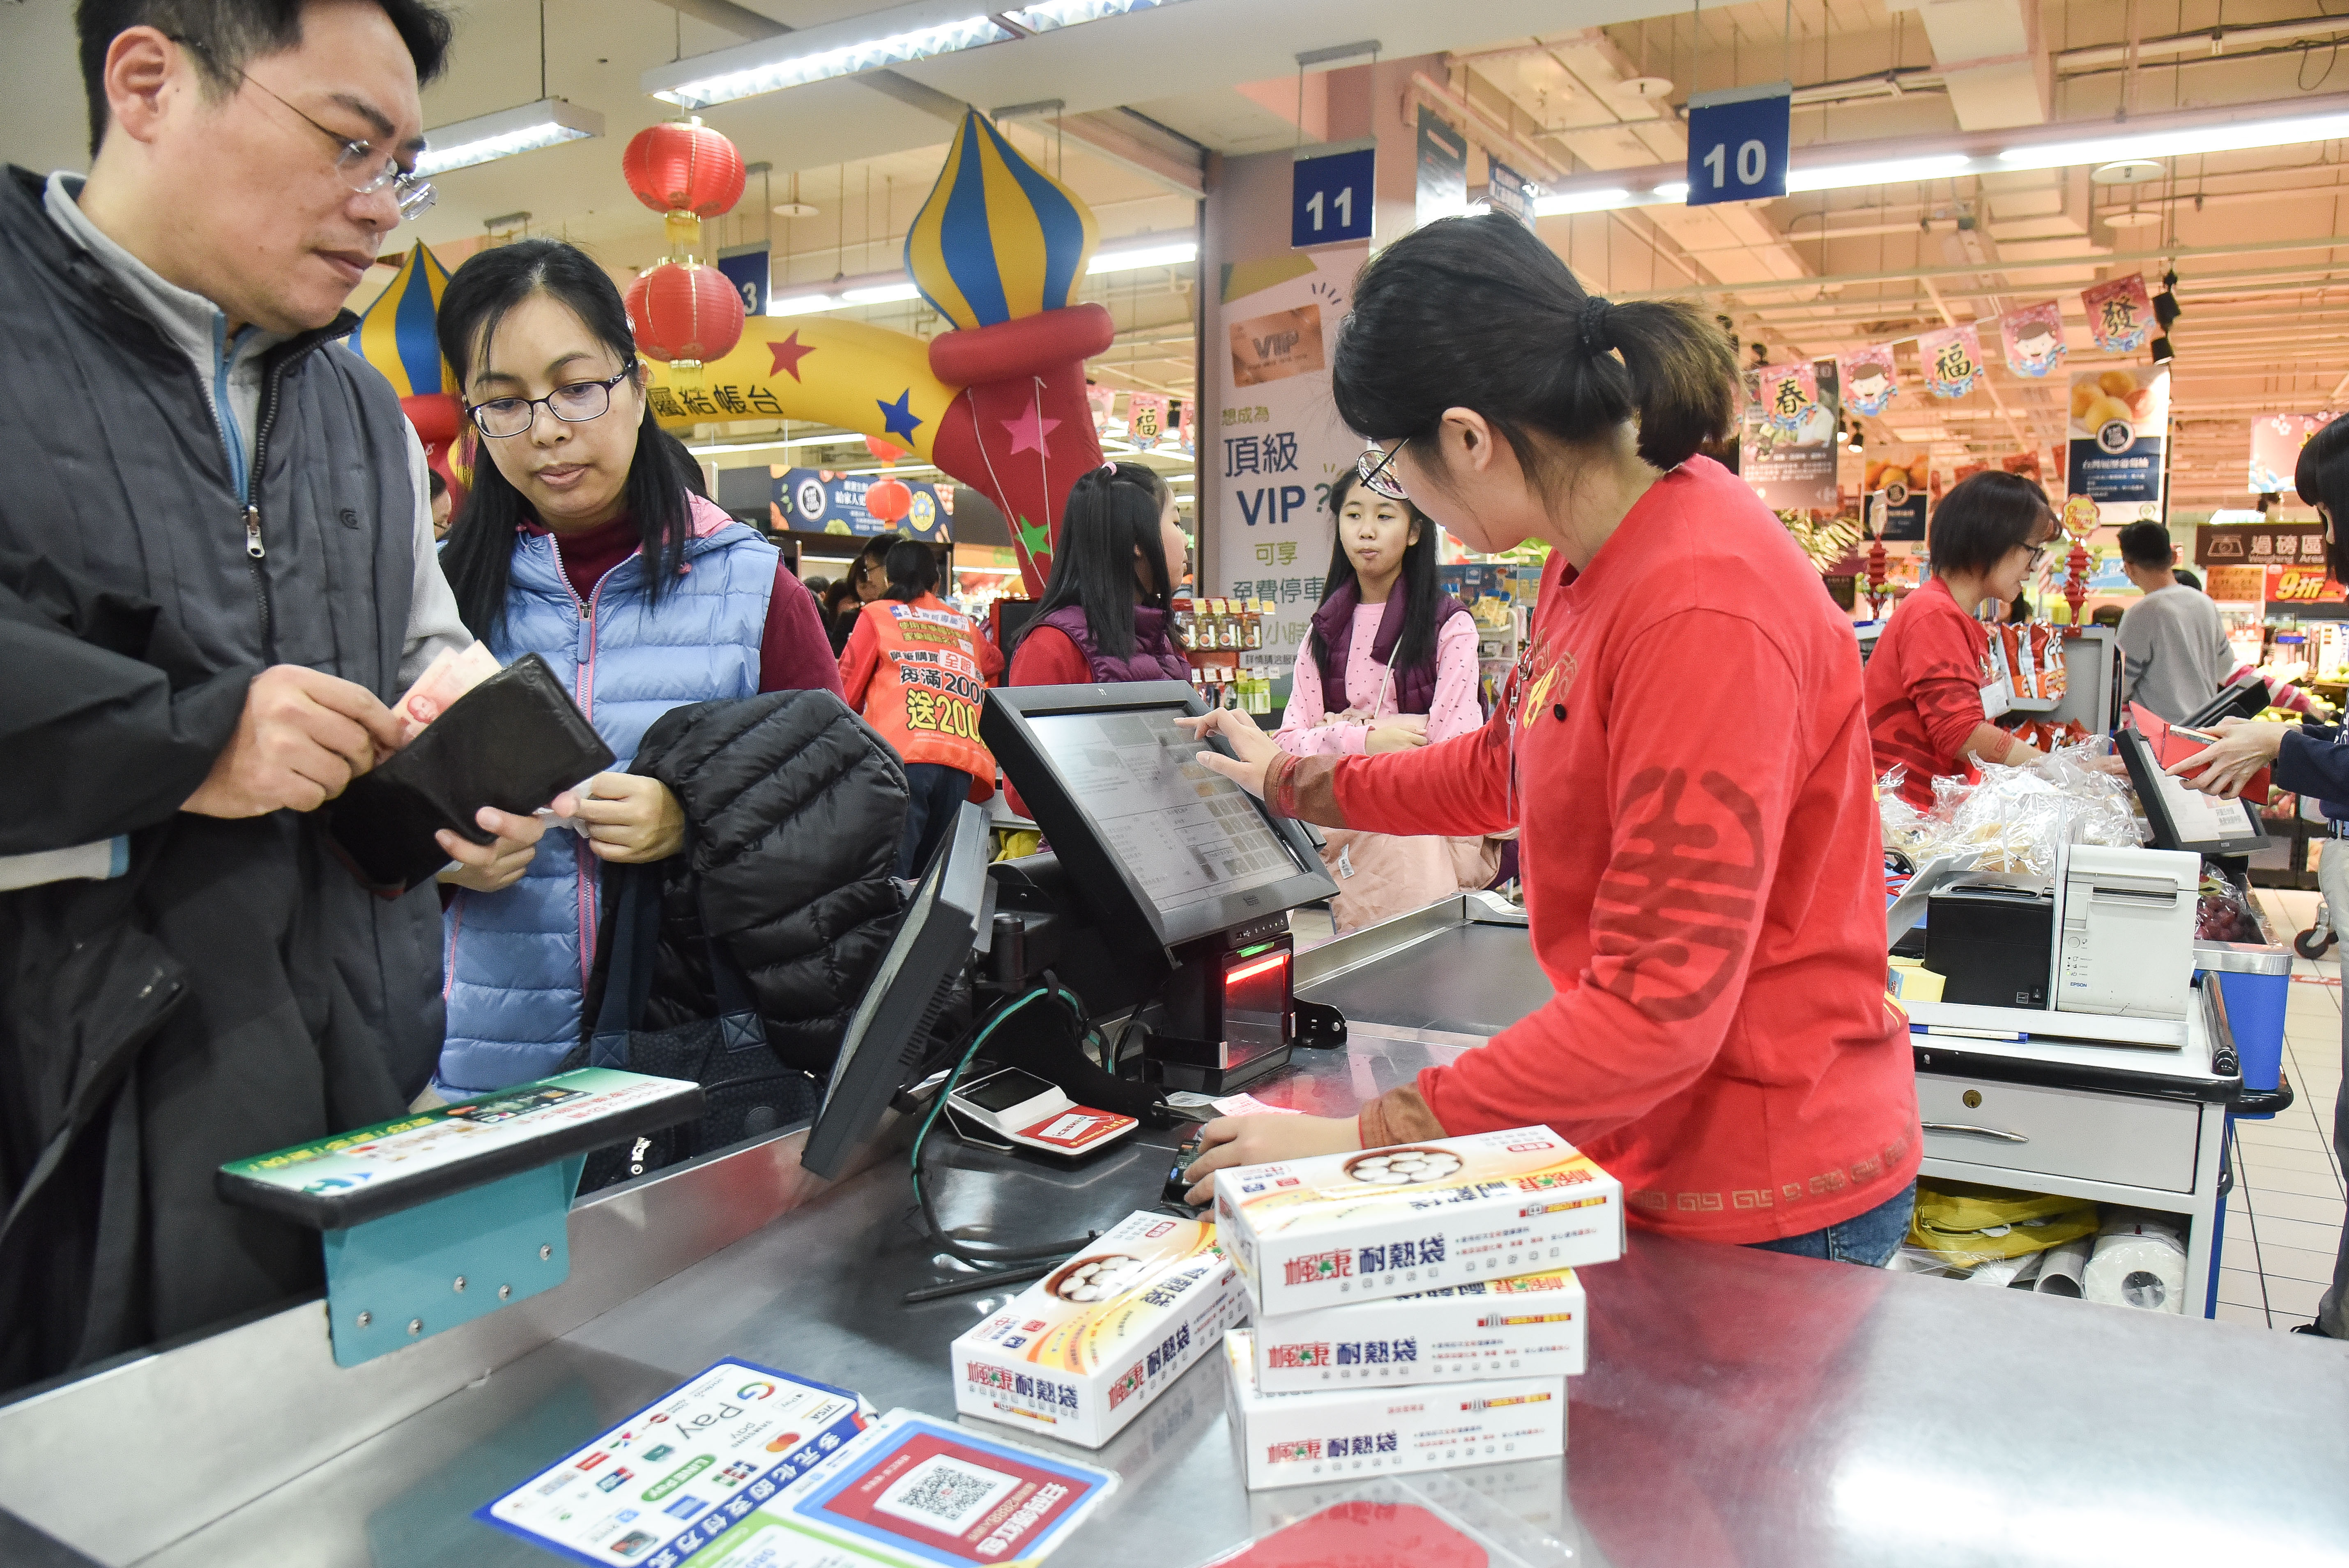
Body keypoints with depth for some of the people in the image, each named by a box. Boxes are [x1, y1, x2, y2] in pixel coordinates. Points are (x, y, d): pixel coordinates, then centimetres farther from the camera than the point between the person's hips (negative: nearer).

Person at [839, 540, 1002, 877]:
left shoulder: (876, 615, 15)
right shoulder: (965, 626, 26)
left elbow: (847, 690, 14)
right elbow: (995, 662, 45)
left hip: (903, 757, -4)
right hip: (962, 761, 4)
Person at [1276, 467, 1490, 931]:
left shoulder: (1450, 625, -6)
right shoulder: (1325, 632, 11)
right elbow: (1289, 741, 1)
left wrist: (1340, 729, -13)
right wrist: (1366, 738, -18)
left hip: (1425, 841, -4)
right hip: (1346, 843, 4)